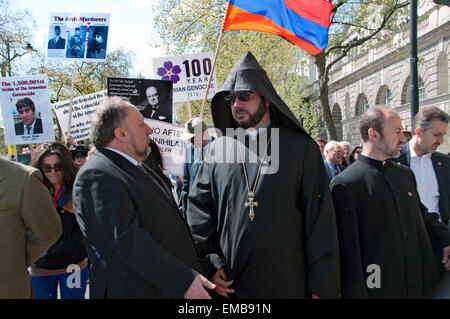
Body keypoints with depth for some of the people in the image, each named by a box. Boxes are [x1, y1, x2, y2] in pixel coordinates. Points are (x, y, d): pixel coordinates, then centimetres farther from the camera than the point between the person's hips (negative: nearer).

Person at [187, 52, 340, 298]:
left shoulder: (302, 148, -1)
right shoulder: (217, 150, 6)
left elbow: (320, 220, -4)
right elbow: (198, 207, 6)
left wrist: (322, 288, -7)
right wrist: (210, 263, -4)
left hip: (288, 284, -1)